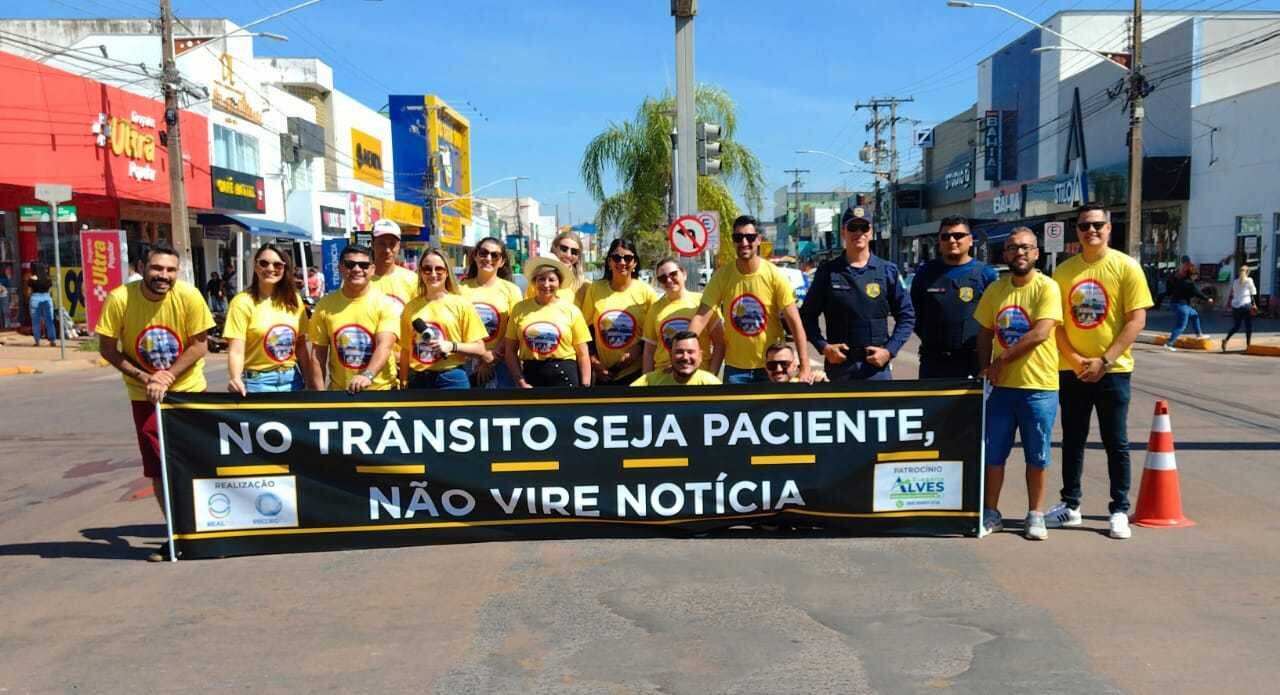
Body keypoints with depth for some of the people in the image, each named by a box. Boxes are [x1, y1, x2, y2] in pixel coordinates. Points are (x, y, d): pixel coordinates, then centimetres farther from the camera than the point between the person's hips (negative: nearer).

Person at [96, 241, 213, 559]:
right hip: (145, 395, 1)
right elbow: (107, 349, -7)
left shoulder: (189, 296, -17)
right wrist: (145, 378, -15)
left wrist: (167, 377, -19)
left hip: (188, 389, 0)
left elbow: (200, 345, -11)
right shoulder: (119, 299, -16)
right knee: (158, 468, 4)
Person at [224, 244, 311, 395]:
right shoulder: (243, 302, -11)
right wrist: (235, 379, -34)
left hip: (292, 379, 4)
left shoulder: (293, 299, 4)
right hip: (258, 381, -4)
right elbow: (236, 351, -16)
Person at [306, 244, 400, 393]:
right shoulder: (325, 305, 1)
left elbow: (385, 345, -22)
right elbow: (319, 354, 4)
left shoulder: (386, 304, -8)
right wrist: (319, 393, -2)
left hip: (380, 391, -2)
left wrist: (368, 375, -38)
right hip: (338, 392, 2)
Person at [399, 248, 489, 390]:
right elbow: (406, 350, 12)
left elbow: (479, 349, -3)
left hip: (451, 379, -3)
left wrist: (452, 346, -17)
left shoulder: (461, 304, -2)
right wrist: (403, 383, 7)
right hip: (417, 379, 3)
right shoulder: (411, 307, 7)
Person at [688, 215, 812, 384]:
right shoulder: (721, 276, -6)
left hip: (771, 365, -1)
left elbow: (795, 323, -10)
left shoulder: (774, 275, -10)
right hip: (735, 367, 1)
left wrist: (805, 368, -15)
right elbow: (701, 318, -10)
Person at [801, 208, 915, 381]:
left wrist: (889, 351, -5)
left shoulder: (888, 271, 6)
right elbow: (808, 315, 7)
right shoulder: (828, 271, 4)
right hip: (838, 362, 0)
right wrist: (823, 347, -6)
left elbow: (906, 316, 6)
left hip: (877, 363, 0)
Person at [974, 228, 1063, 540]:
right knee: (993, 453, 8)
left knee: (1036, 456, 8)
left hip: (1039, 386, -4)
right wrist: (986, 367, -5)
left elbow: (1040, 333, -19)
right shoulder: (995, 290, 7)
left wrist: (1001, 360, -15)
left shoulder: (1047, 288, -8)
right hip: (1001, 385, 4)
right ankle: (991, 513, 20)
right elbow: (985, 334, 11)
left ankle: (1035, 515, 23)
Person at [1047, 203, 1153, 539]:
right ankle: (1070, 505, 22)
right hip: (1071, 370, 3)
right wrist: (1074, 358, -10)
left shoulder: (1126, 267, -4)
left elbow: (1137, 320, -8)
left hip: (1112, 370, -3)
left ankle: (1120, 511, 15)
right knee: (1072, 441, 11)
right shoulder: (1064, 271, 5)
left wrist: (1104, 361, -14)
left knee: (1116, 443, 4)